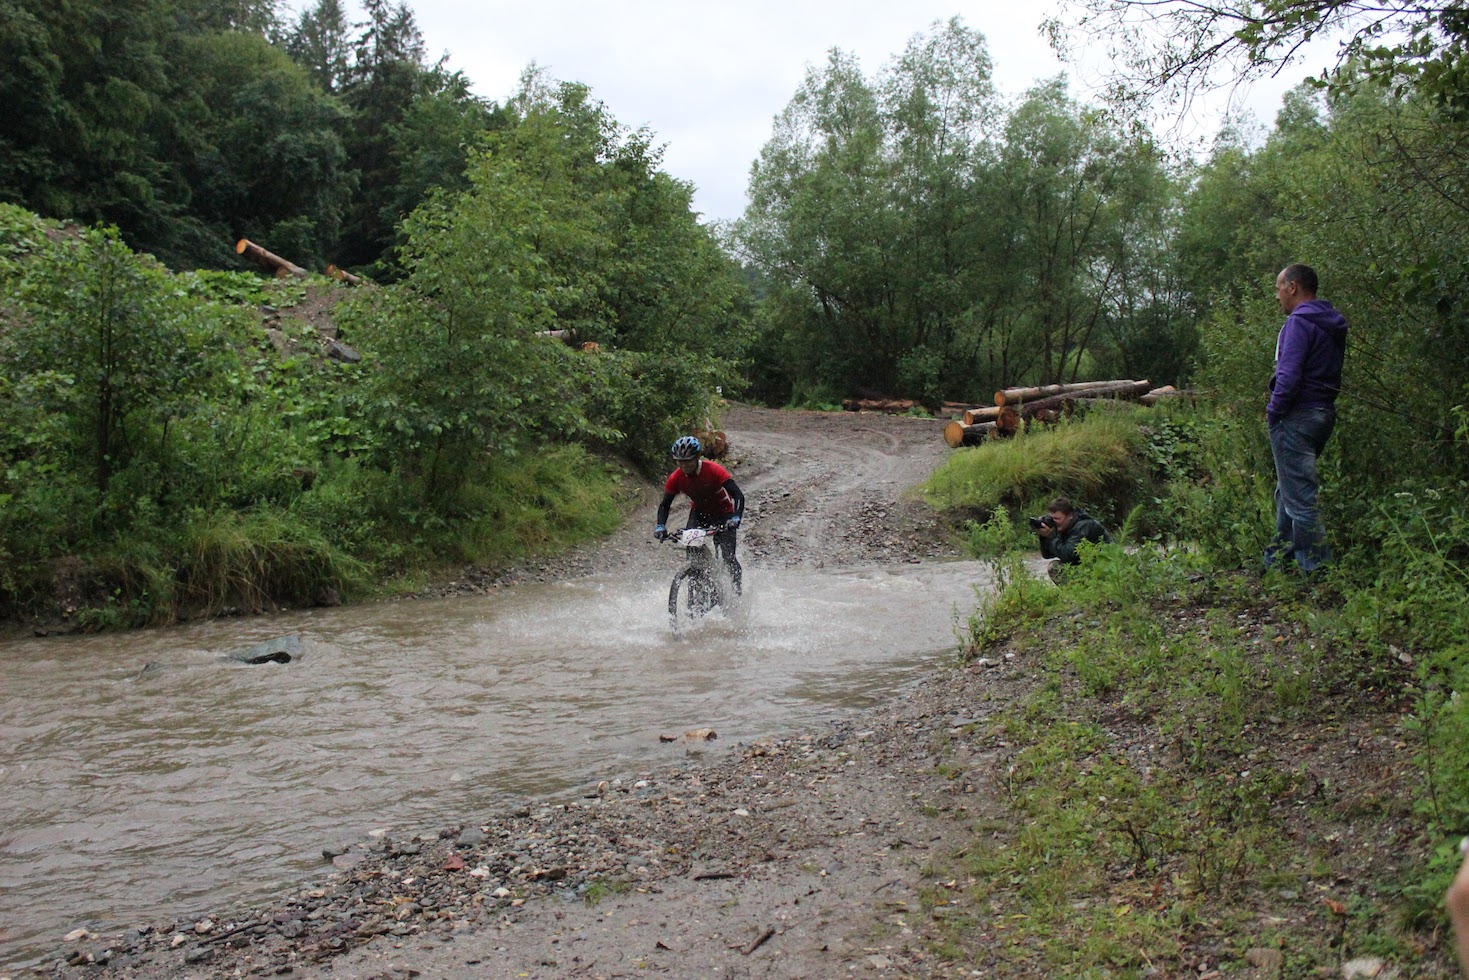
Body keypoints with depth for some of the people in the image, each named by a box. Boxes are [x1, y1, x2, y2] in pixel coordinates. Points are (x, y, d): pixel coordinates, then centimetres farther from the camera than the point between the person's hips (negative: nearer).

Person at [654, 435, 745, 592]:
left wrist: (736, 518, -49)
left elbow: (738, 495, -33)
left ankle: (737, 591, 12)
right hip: (699, 513, 3)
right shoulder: (676, 478, -18)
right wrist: (660, 526, -28)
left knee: (728, 557, -12)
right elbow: (665, 504, -10)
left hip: (723, 513, -3)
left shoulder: (713, 470, -29)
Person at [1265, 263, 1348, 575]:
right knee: (1288, 491, 20)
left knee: (1299, 497, -5)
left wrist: (1273, 410, -11)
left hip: (1296, 418, -10)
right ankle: (1278, 558, 29)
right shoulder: (1331, 324, 15)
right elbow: (1329, 372, 18)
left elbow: (1289, 376, -23)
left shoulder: (1299, 322, -15)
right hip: (1323, 413, 10)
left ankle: (1317, 569, -2)